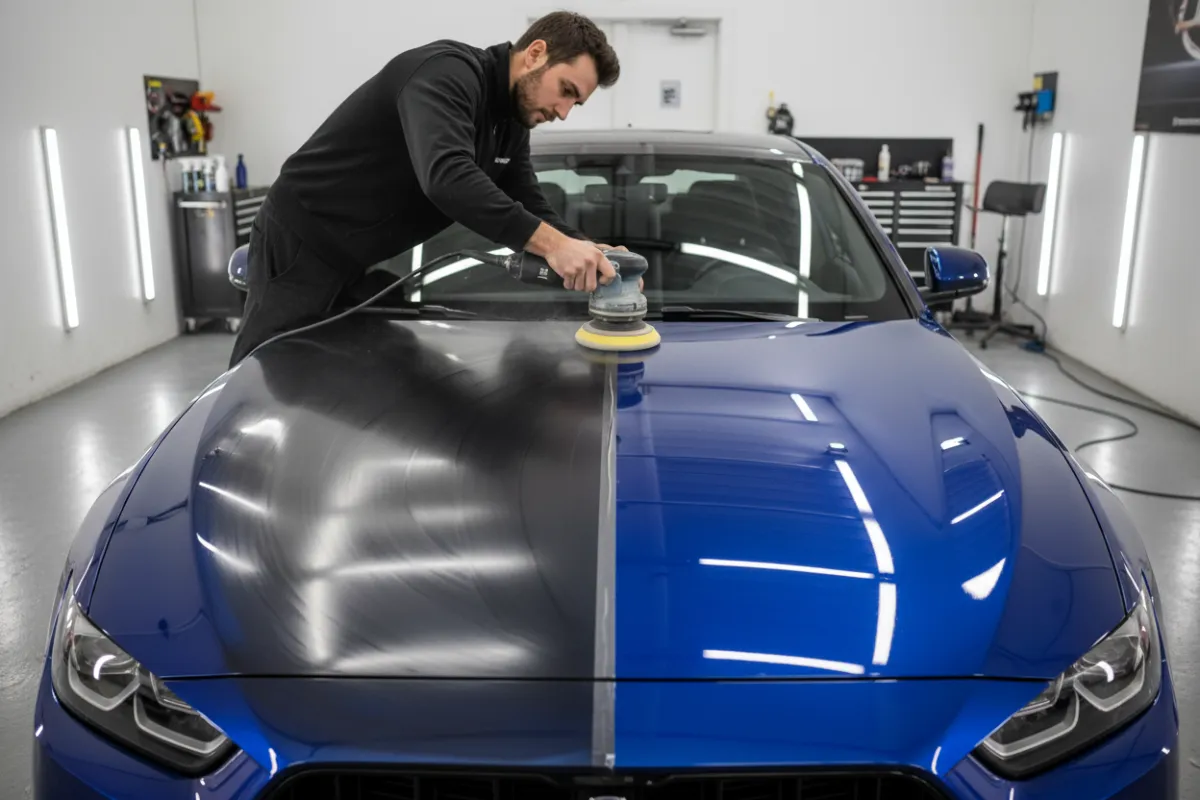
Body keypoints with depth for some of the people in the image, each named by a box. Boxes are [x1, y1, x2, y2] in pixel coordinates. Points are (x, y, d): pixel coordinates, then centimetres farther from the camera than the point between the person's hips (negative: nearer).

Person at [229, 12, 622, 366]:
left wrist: (589, 251, -16)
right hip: (300, 242, -9)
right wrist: (553, 243, -46)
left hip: (359, 259, 9)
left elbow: (532, 211, 4)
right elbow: (446, 177, -41)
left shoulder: (511, 125, 5)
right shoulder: (447, 72, -25)